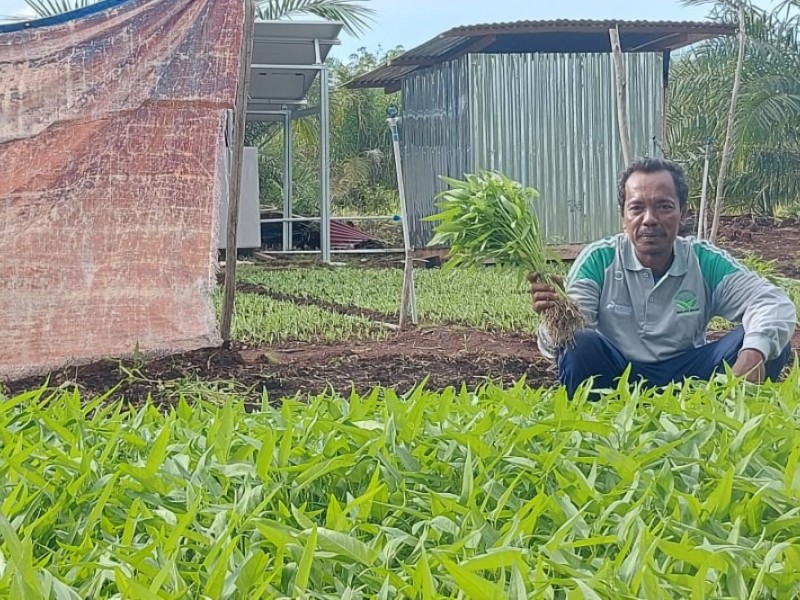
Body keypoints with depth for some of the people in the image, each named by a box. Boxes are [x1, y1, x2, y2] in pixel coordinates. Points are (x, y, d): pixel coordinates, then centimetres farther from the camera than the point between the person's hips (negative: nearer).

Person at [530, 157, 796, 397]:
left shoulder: (705, 261, -4)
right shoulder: (599, 260, -8)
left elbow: (773, 304, -12)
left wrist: (754, 353, -35)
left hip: (686, 375, 2)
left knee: (772, 344, -18)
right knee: (580, 345, -33)